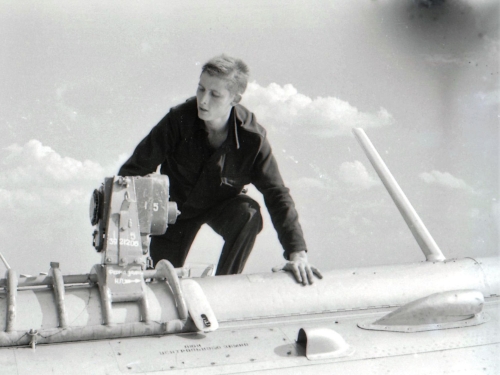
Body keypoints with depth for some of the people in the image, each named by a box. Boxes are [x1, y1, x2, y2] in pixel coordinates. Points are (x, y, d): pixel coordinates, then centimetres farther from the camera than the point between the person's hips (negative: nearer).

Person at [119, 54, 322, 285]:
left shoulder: (252, 137, -27)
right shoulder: (178, 120, -29)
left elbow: (276, 193, -23)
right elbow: (135, 169, -21)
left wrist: (297, 251, -31)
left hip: (222, 206, 0)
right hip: (176, 205, 0)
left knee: (248, 215, -33)